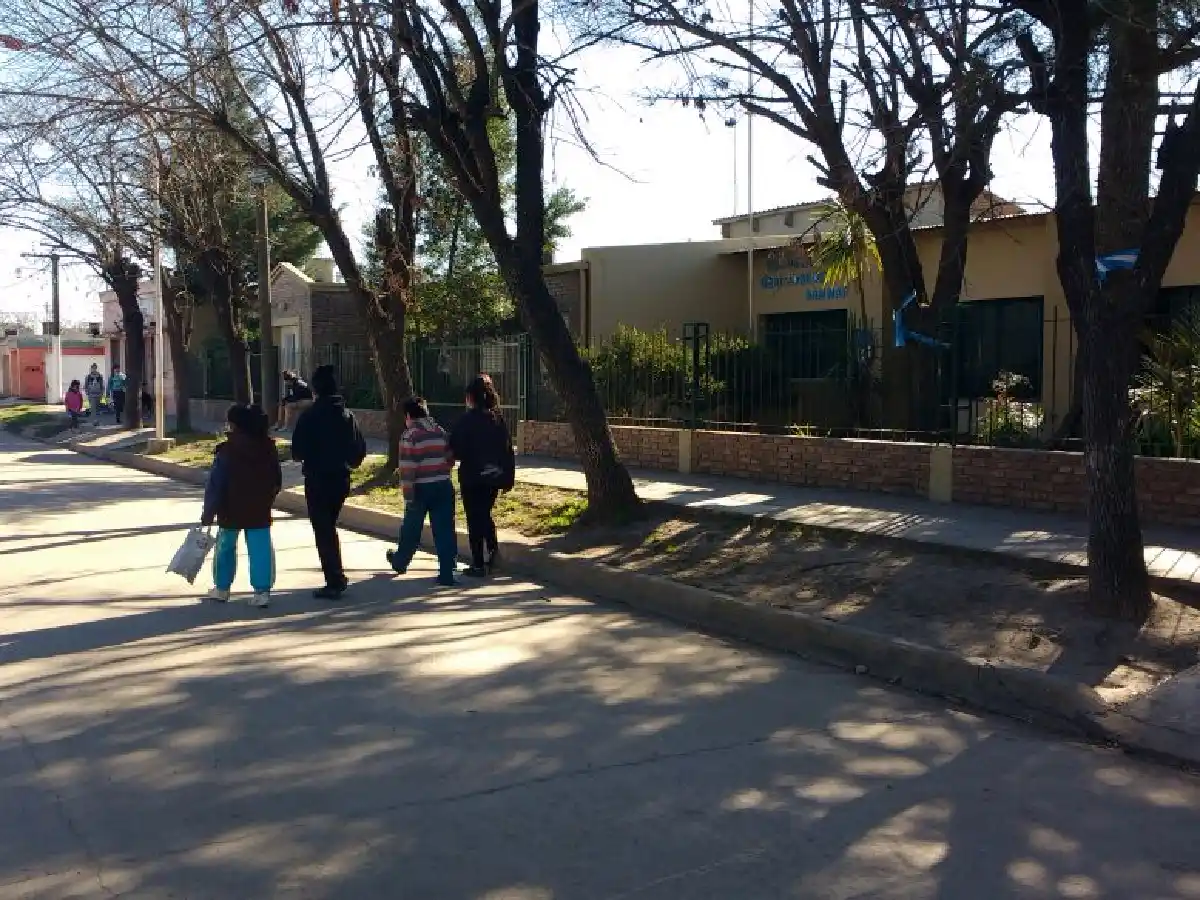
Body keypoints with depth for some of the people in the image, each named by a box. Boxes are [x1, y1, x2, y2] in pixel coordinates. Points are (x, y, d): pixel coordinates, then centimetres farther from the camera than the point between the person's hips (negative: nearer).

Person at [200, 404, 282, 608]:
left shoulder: (226, 450, -12)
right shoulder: (268, 446, 3)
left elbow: (215, 484, -12)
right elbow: (277, 479, 12)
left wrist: (208, 512, -8)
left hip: (231, 510, -3)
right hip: (260, 510, 3)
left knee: (225, 546, 15)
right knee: (261, 549, 2)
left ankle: (222, 588, 25)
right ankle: (262, 591, -3)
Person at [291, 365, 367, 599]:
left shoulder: (309, 416, -13)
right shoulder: (347, 415, 4)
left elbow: (297, 451, -13)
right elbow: (360, 448, 5)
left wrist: (305, 458, 8)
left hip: (317, 480, -6)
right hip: (341, 479, 6)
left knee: (323, 531, 1)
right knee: (330, 527, 21)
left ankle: (334, 582, -1)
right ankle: (337, 577, 24)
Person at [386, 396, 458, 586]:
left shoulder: (410, 435, -9)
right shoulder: (441, 432, 8)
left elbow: (407, 469, -13)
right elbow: (450, 459, 11)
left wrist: (408, 495, -11)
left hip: (421, 488, -4)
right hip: (443, 486, 4)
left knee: (411, 528, 16)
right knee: (444, 530, 2)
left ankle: (400, 562, 37)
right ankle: (447, 573, -2)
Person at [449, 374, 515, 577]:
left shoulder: (466, 420, -12)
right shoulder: (498, 419, 2)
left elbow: (455, 450, -13)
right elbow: (508, 449, 3)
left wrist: (454, 454, 10)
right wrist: (509, 476, 9)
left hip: (472, 477, -5)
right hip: (494, 476, 5)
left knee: (475, 519, 5)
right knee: (485, 514, 23)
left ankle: (479, 565, 8)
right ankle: (493, 549, 7)